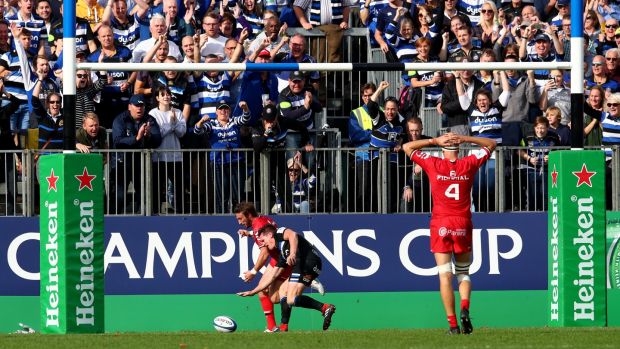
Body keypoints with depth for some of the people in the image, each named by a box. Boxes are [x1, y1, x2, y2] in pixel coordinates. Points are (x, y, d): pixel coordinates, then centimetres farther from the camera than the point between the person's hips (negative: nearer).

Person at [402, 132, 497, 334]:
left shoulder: (433, 165, -2)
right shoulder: (469, 164, 1)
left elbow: (407, 147, 9)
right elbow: (491, 144, 16)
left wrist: (435, 141, 5)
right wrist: (465, 139, 6)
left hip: (440, 226, -1)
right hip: (463, 226, 1)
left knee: (445, 276, -2)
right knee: (463, 273, 14)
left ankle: (453, 323, -8)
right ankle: (465, 309, -12)